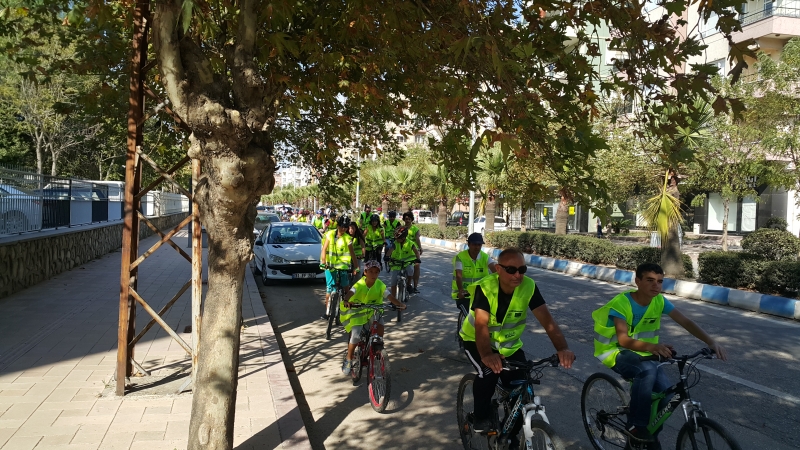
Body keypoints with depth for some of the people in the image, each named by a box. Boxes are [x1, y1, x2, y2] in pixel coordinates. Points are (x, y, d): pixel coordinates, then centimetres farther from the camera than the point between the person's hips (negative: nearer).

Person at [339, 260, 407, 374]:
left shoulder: (380, 285, -11)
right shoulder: (360, 284, -18)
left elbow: (390, 296, -22)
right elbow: (350, 293, -34)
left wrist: (400, 304, -40)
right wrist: (346, 301, -57)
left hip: (373, 312, 2)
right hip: (358, 312, -2)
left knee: (380, 326, -27)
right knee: (355, 336, -18)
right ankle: (348, 359, 6)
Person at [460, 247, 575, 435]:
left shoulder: (529, 287, -20)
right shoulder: (484, 288, -29)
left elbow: (547, 320, -28)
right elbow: (481, 325, -39)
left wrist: (563, 348, -45)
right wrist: (486, 355, -57)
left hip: (509, 344, 3)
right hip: (476, 340, -3)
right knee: (488, 372, -31)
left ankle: (509, 436, 19)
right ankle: (481, 418, -2)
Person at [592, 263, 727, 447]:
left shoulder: (659, 301, -8)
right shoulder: (621, 303, -24)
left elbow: (686, 322, -14)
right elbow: (623, 340, -34)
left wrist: (711, 342, -30)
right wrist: (651, 346, -52)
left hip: (642, 354, 6)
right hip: (617, 352, -6)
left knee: (666, 395, -12)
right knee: (648, 369, -35)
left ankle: (649, 437, 14)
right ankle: (635, 425, -18)